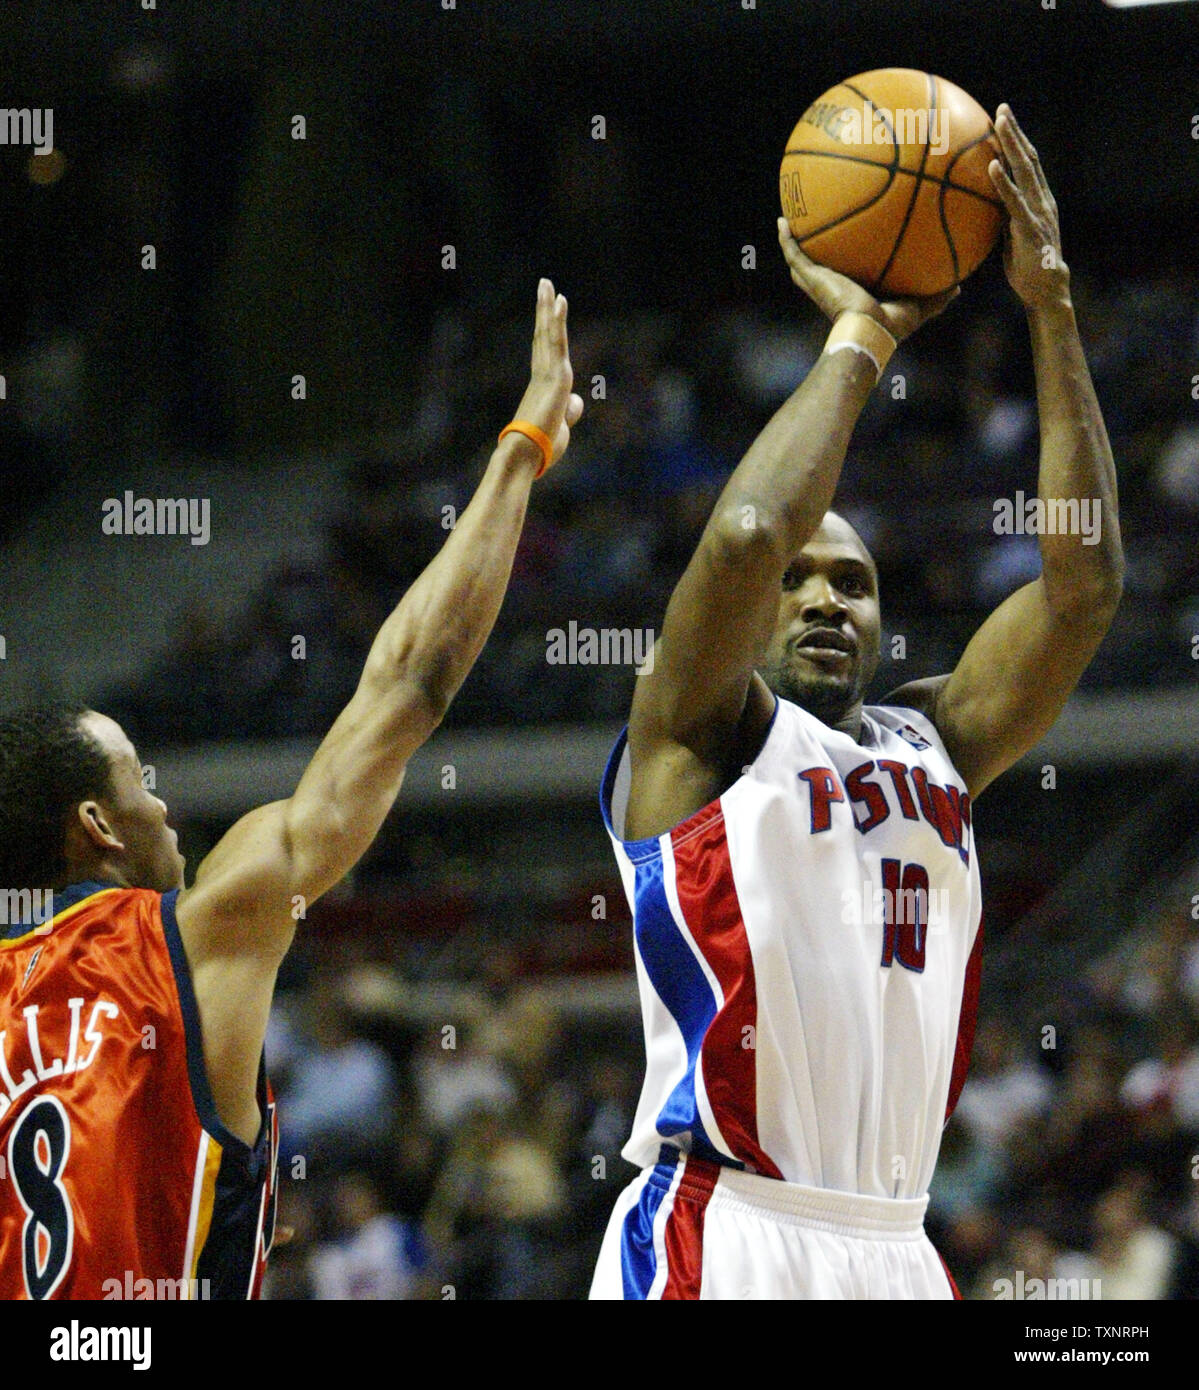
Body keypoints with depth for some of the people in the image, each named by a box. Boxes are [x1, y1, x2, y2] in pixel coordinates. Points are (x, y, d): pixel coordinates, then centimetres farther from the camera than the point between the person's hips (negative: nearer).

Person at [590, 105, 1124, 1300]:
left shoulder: (932, 747, 21)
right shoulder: (694, 735, 6)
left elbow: (1084, 581, 12)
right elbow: (745, 535, -13)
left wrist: (1051, 310, 8)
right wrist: (861, 337, -2)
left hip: (892, 1247, 6)